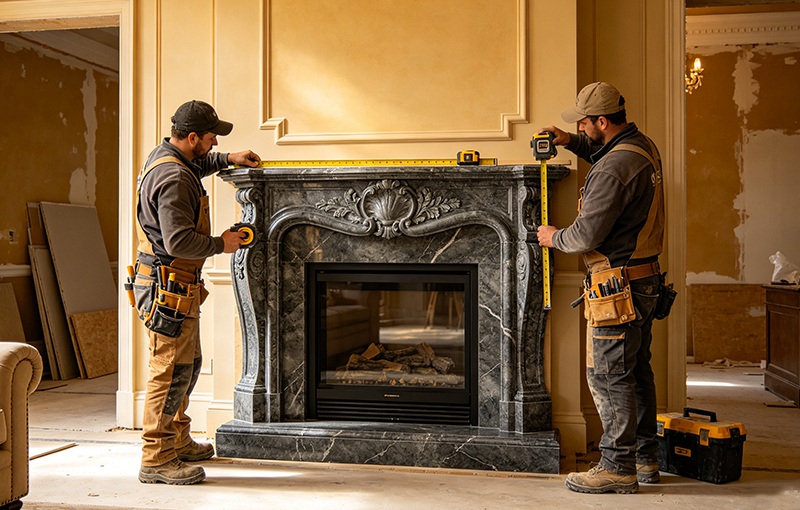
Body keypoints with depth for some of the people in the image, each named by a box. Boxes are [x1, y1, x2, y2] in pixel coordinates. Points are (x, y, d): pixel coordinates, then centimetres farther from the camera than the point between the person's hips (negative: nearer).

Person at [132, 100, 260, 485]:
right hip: (169, 286, -11)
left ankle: (178, 442, 31)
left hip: (178, 285, 11)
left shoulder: (164, 156, 11)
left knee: (188, 364, 19)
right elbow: (179, 241, -27)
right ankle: (156, 461, 2)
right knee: (171, 372, -6)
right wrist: (220, 244, -13)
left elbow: (197, 166, 36)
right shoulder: (174, 179, -22)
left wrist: (227, 159, 25)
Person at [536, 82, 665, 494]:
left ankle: (618, 468, 6)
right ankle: (645, 458, 27)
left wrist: (554, 237, -2)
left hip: (618, 285, -10)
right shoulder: (644, 147, 10)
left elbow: (587, 235, -22)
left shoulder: (612, 169, -22)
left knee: (608, 375, -2)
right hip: (645, 279, 10)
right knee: (637, 371, 17)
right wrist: (570, 142, 16)